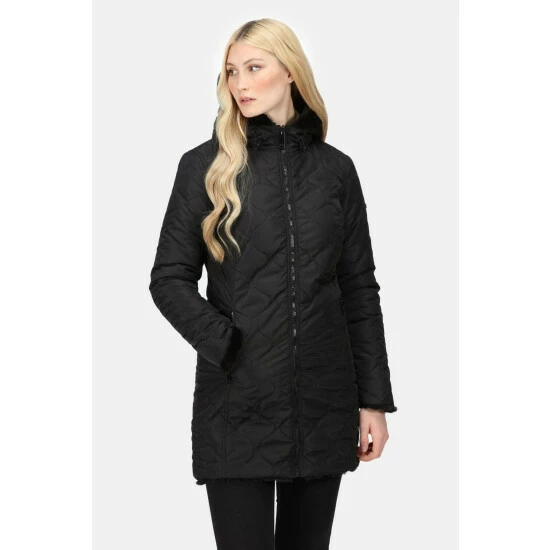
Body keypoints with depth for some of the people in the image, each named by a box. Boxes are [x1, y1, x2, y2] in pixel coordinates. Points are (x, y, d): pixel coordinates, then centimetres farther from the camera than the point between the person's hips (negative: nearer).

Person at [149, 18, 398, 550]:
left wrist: (374, 399, 3)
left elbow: (359, 290, 7)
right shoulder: (204, 166, 1)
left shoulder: (335, 170, 6)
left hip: (323, 406, 2)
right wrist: (226, 345, -13)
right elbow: (169, 278, 1)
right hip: (236, 405, -2)